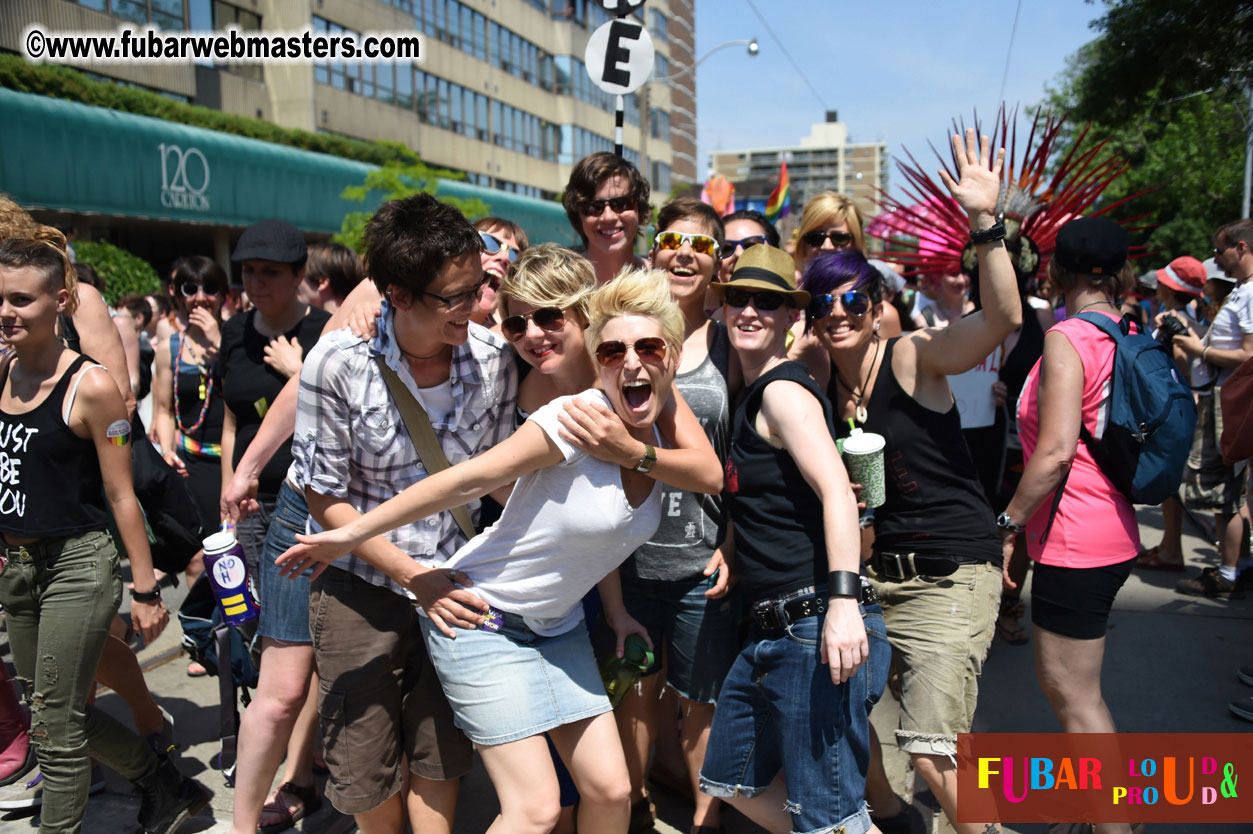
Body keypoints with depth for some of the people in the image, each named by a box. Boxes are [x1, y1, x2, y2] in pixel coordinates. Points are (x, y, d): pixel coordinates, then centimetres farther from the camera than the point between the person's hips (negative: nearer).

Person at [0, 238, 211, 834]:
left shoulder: (89, 387, -14)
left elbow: (120, 496, -12)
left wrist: (145, 589, -9)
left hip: (77, 566, -7)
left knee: (55, 725, 1)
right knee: (54, 711, 17)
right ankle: (166, 786, 34)